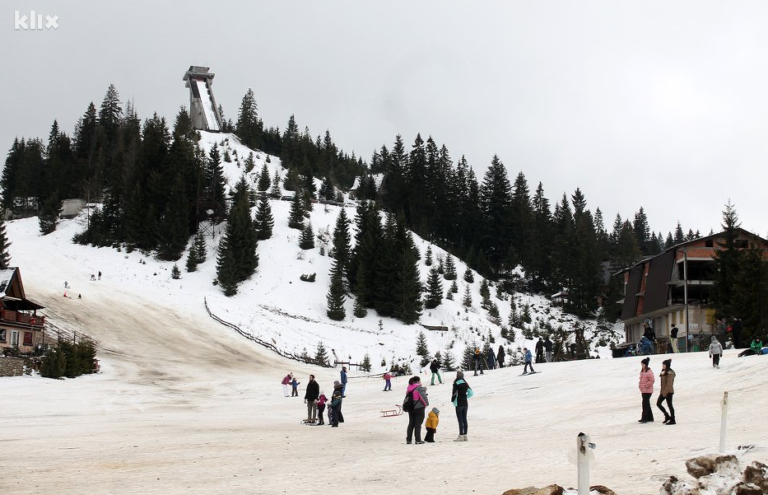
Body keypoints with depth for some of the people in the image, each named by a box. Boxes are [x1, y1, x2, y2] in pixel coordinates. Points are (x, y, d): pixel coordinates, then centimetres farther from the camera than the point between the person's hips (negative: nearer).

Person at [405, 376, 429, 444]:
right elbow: (423, 397, -18)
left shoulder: (409, 389, 8)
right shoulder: (420, 388, -14)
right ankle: (418, 440, -3)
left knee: (411, 424, 13)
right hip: (419, 408, -6)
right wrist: (426, 403, -6)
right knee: (418, 424, -2)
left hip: (410, 408, 6)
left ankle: (408, 439, 14)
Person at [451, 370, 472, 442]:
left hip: (459, 404, -6)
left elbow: (454, 393, -15)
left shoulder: (456, 383, -11)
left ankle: (461, 435, -7)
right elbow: (470, 393, 7)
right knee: (464, 419, 9)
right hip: (465, 403, 6)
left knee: (460, 420, -6)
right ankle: (465, 435, 11)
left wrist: (453, 400, 1)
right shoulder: (465, 383, 6)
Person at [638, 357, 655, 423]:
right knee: (647, 404, 14)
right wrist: (641, 387, 14)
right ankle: (650, 418, 22)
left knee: (645, 404, -11)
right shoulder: (642, 371, 12)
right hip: (643, 390, 9)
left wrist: (646, 385, -17)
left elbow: (652, 380, -20)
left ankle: (644, 418, -10)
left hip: (647, 390, -9)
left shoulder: (649, 372, -15)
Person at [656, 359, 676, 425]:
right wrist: (661, 391, 15)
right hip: (664, 391, 10)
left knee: (669, 405, -2)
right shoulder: (664, 372, 13)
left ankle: (672, 420, 7)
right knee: (658, 403, 9)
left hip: (668, 392, -10)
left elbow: (669, 384, -21)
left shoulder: (670, 373, -17)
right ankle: (667, 416, 21)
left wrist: (665, 392, -22)